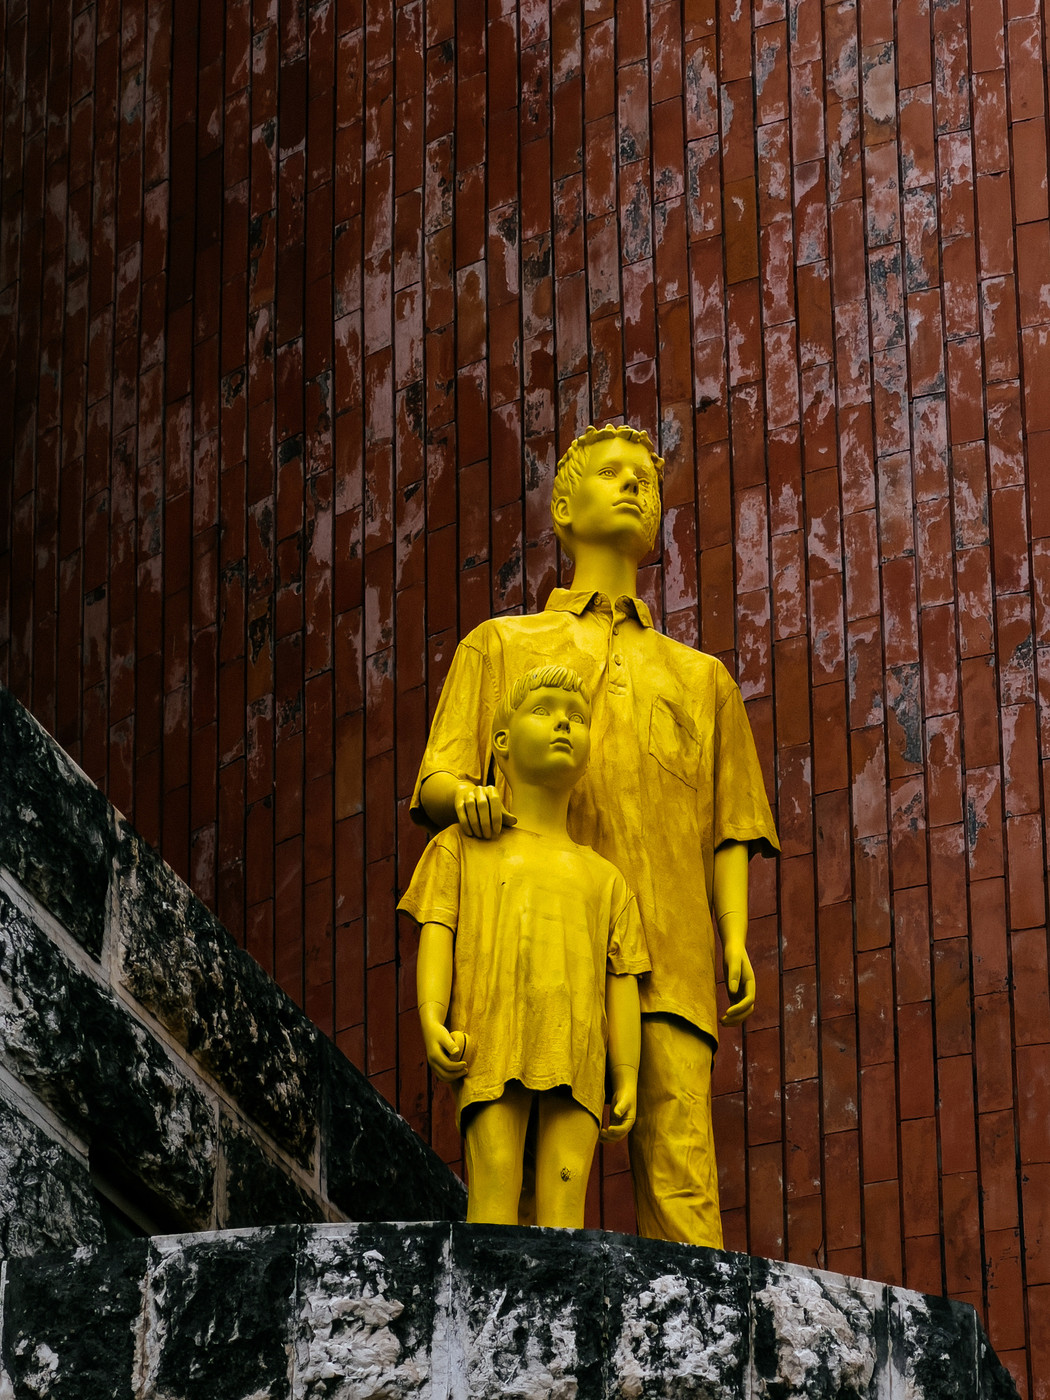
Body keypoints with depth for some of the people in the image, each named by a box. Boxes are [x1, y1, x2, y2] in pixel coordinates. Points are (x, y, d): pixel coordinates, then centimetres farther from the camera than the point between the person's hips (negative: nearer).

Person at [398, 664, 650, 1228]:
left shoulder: (604, 878, 25)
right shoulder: (462, 848, 20)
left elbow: (621, 980, 18)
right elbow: (437, 932, 7)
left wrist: (627, 1080, 7)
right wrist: (432, 1019, -10)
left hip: (574, 1054, 2)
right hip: (492, 1046, -2)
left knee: (563, 1198, -11)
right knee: (495, 1192, -15)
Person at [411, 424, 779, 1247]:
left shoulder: (699, 677, 31)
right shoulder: (502, 646, 25)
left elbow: (730, 830, 21)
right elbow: (434, 786, 13)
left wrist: (737, 938, 3)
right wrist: (467, 794, -12)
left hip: (666, 958, 1)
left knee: (680, 1171, -13)